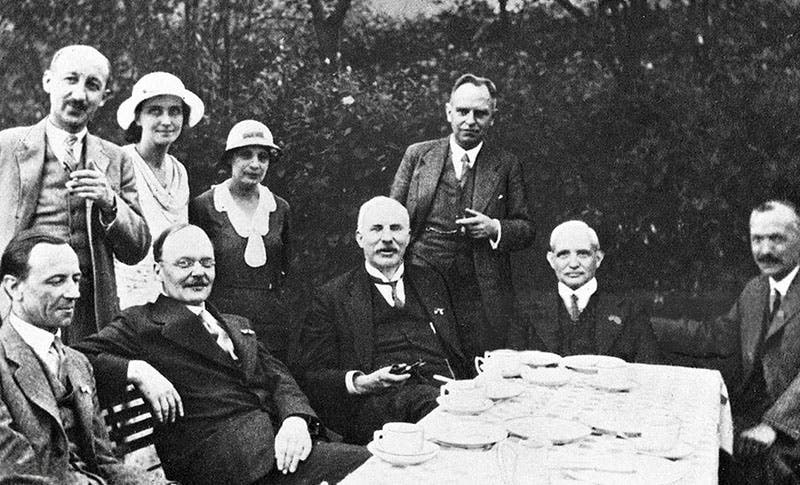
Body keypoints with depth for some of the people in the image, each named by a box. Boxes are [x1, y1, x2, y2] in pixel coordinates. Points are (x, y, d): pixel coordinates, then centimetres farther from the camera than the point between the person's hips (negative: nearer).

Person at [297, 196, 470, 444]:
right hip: (376, 402, -4)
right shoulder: (332, 297, 13)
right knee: (424, 398, -38)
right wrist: (358, 383, -13)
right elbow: (312, 375, 6)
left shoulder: (430, 281, 27)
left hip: (449, 392, 4)